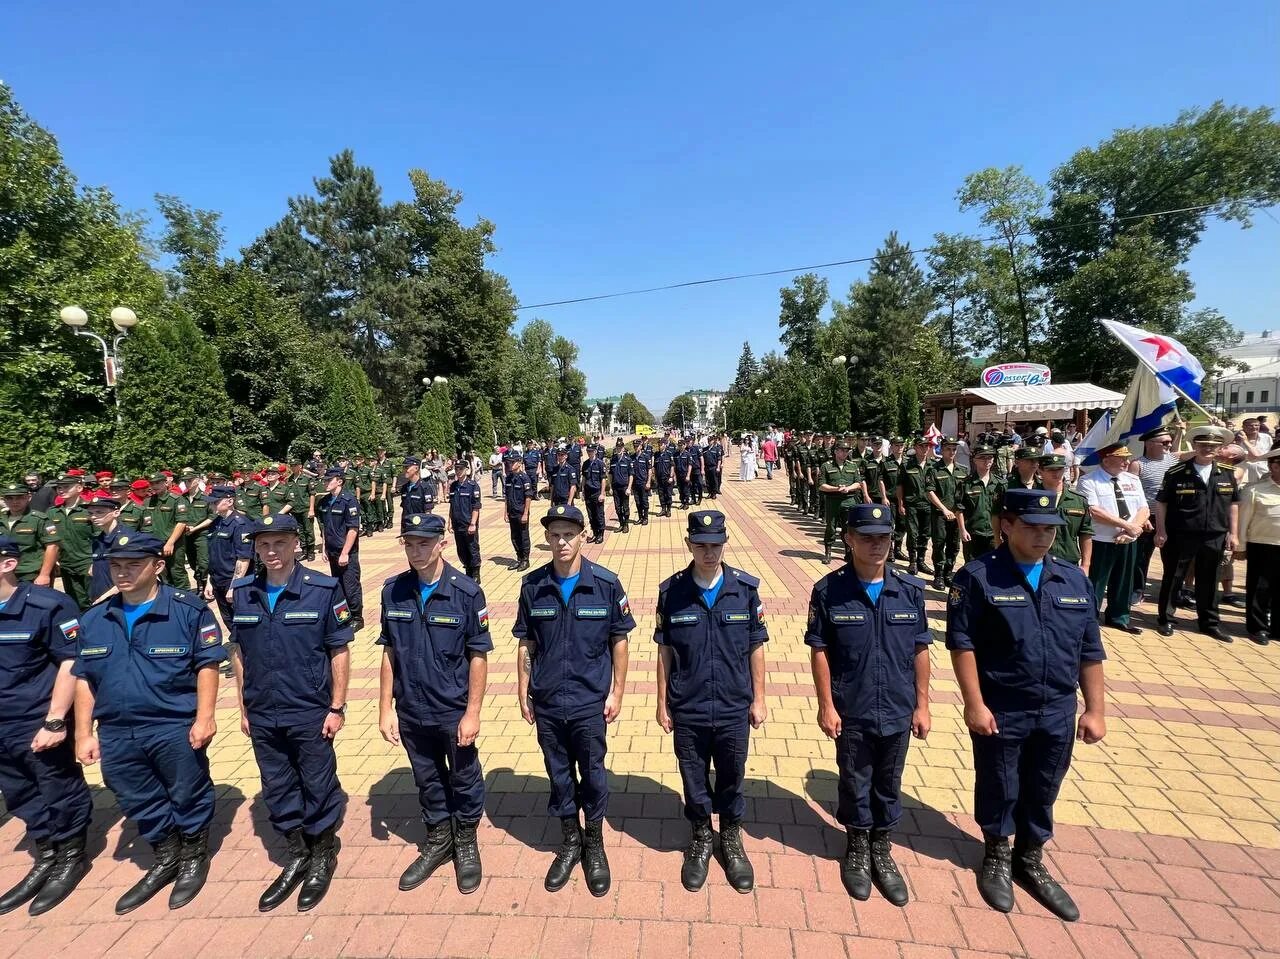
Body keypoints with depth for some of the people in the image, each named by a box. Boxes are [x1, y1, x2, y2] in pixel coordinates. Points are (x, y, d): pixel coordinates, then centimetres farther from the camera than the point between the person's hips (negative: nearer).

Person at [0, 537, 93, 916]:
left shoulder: (47, 605, -17)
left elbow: (71, 662, -16)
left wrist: (54, 721, -19)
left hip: (40, 724, -6)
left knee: (60, 793, 9)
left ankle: (71, 859, 29)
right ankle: (46, 859, 39)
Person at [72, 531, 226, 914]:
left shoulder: (189, 610, -13)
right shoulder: (92, 620, 4)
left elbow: (207, 665, -12)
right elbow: (84, 679, 11)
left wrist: (204, 717, -16)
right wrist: (84, 733, 8)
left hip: (175, 728, -5)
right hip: (116, 733, 6)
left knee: (187, 796, 12)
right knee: (139, 803, 20)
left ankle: (194, 857, 36)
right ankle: (165, 859, 43)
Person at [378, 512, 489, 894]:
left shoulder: (467, 592, -18)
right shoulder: (393, 591, -6)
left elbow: (478, 657, -13)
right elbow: (389, 653, 2)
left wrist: (472, 714, -12)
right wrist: (386, 709, 2)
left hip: (454, 712, -3)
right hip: (411, 712, 3)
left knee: (464, 781, 15)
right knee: (428, 781, 22)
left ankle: (466, 844, 40)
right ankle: (438, 842, 45)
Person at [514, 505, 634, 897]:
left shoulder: (606, 584, -12)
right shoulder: (532, 585, -6)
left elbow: (619, 641, -3)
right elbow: (525, 644, 2)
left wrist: (617, 692, -3)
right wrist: (523, 694, 3)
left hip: (590, 702, -2)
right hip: (547, 702, 2)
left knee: (593, 775, 13)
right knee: (559, 775, 18)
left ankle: (594, 844, 38)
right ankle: (569, 841, 41)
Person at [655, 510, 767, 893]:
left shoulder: (746, 588, -9)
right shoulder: (671, 591, -9)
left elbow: (756, 647, -1)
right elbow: (664, 651, -2)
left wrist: (758, 699, 2)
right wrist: (662, 703, 2)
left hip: (733, 709, 0)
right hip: (687, 710, 0)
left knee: (732, 778, 18)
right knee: (694, 779, 17)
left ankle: (731, 839, 44)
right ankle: (701, 837, 43)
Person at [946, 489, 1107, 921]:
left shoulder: (1075, 580, 1)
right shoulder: (978, 576, -15)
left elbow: (1090, 651, 7)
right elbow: (962, 643, -15)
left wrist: (1095, 710, 6)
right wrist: (974, 704, -16)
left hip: (1057, 712, 4)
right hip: (1000, 711, -4)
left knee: (1042, 792, 20)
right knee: (999, 789, 15)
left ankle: (1031, 862, 42)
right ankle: (997, 858, 39)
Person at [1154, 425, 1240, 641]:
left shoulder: (1227, 474, 5)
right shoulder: (1176, 473, -7)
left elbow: (1233, 504, 12)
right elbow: (1161, 502, -5)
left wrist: (1232, 533, 8)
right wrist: (1161, 531, -9)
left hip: (1214, 538, 4)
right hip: (1180, 536, -4)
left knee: (1209, 581, 14)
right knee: (1173, 578, 6)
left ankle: (1209, 622, 27)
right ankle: (1165, 619, 18)